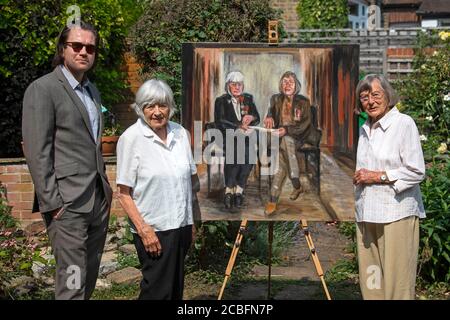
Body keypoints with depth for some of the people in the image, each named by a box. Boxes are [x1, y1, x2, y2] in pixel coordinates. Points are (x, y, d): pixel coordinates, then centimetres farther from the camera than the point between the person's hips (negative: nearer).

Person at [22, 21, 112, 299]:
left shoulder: (92, 91, 17)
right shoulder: (42, 89, -7)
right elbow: (37, 152, -12)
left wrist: (106, 187, 14)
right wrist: (51, 202, -16)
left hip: (99, 199, 8)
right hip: (68, 203, -8)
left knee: (90, 278, 13)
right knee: (72, 283, -5)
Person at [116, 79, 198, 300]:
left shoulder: (180, 133, 4)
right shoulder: (131, 138, -11)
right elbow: (123, 192, -12)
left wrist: (192, 222, 14)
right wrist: (143, 229, -19)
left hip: (182, 225, 6)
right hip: (154, 229, -6)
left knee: (176, 288, 16)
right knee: (158, 290, -2)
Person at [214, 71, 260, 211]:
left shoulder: (248, 98, 18)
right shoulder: (221, 101, 7)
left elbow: (257, 118, 16)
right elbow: (219, 122, -5)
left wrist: (251, 118, -8)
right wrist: (238, 126, -14)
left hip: (247, 136, 3)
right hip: (229, 136, -2)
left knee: (249, 152, -30)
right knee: (234, 153, -33)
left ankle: (239, 190, -26)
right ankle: (229, 190, -27)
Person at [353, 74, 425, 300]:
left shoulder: (404, 123, -5)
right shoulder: (364, 129, 17)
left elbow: (416, 172, -10)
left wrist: (378, 176, -11)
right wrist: (358, 177, 10)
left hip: (396, 213, -7)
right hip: (366, 213, 7)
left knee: (397, 279, -5)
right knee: (370, 280, 8)